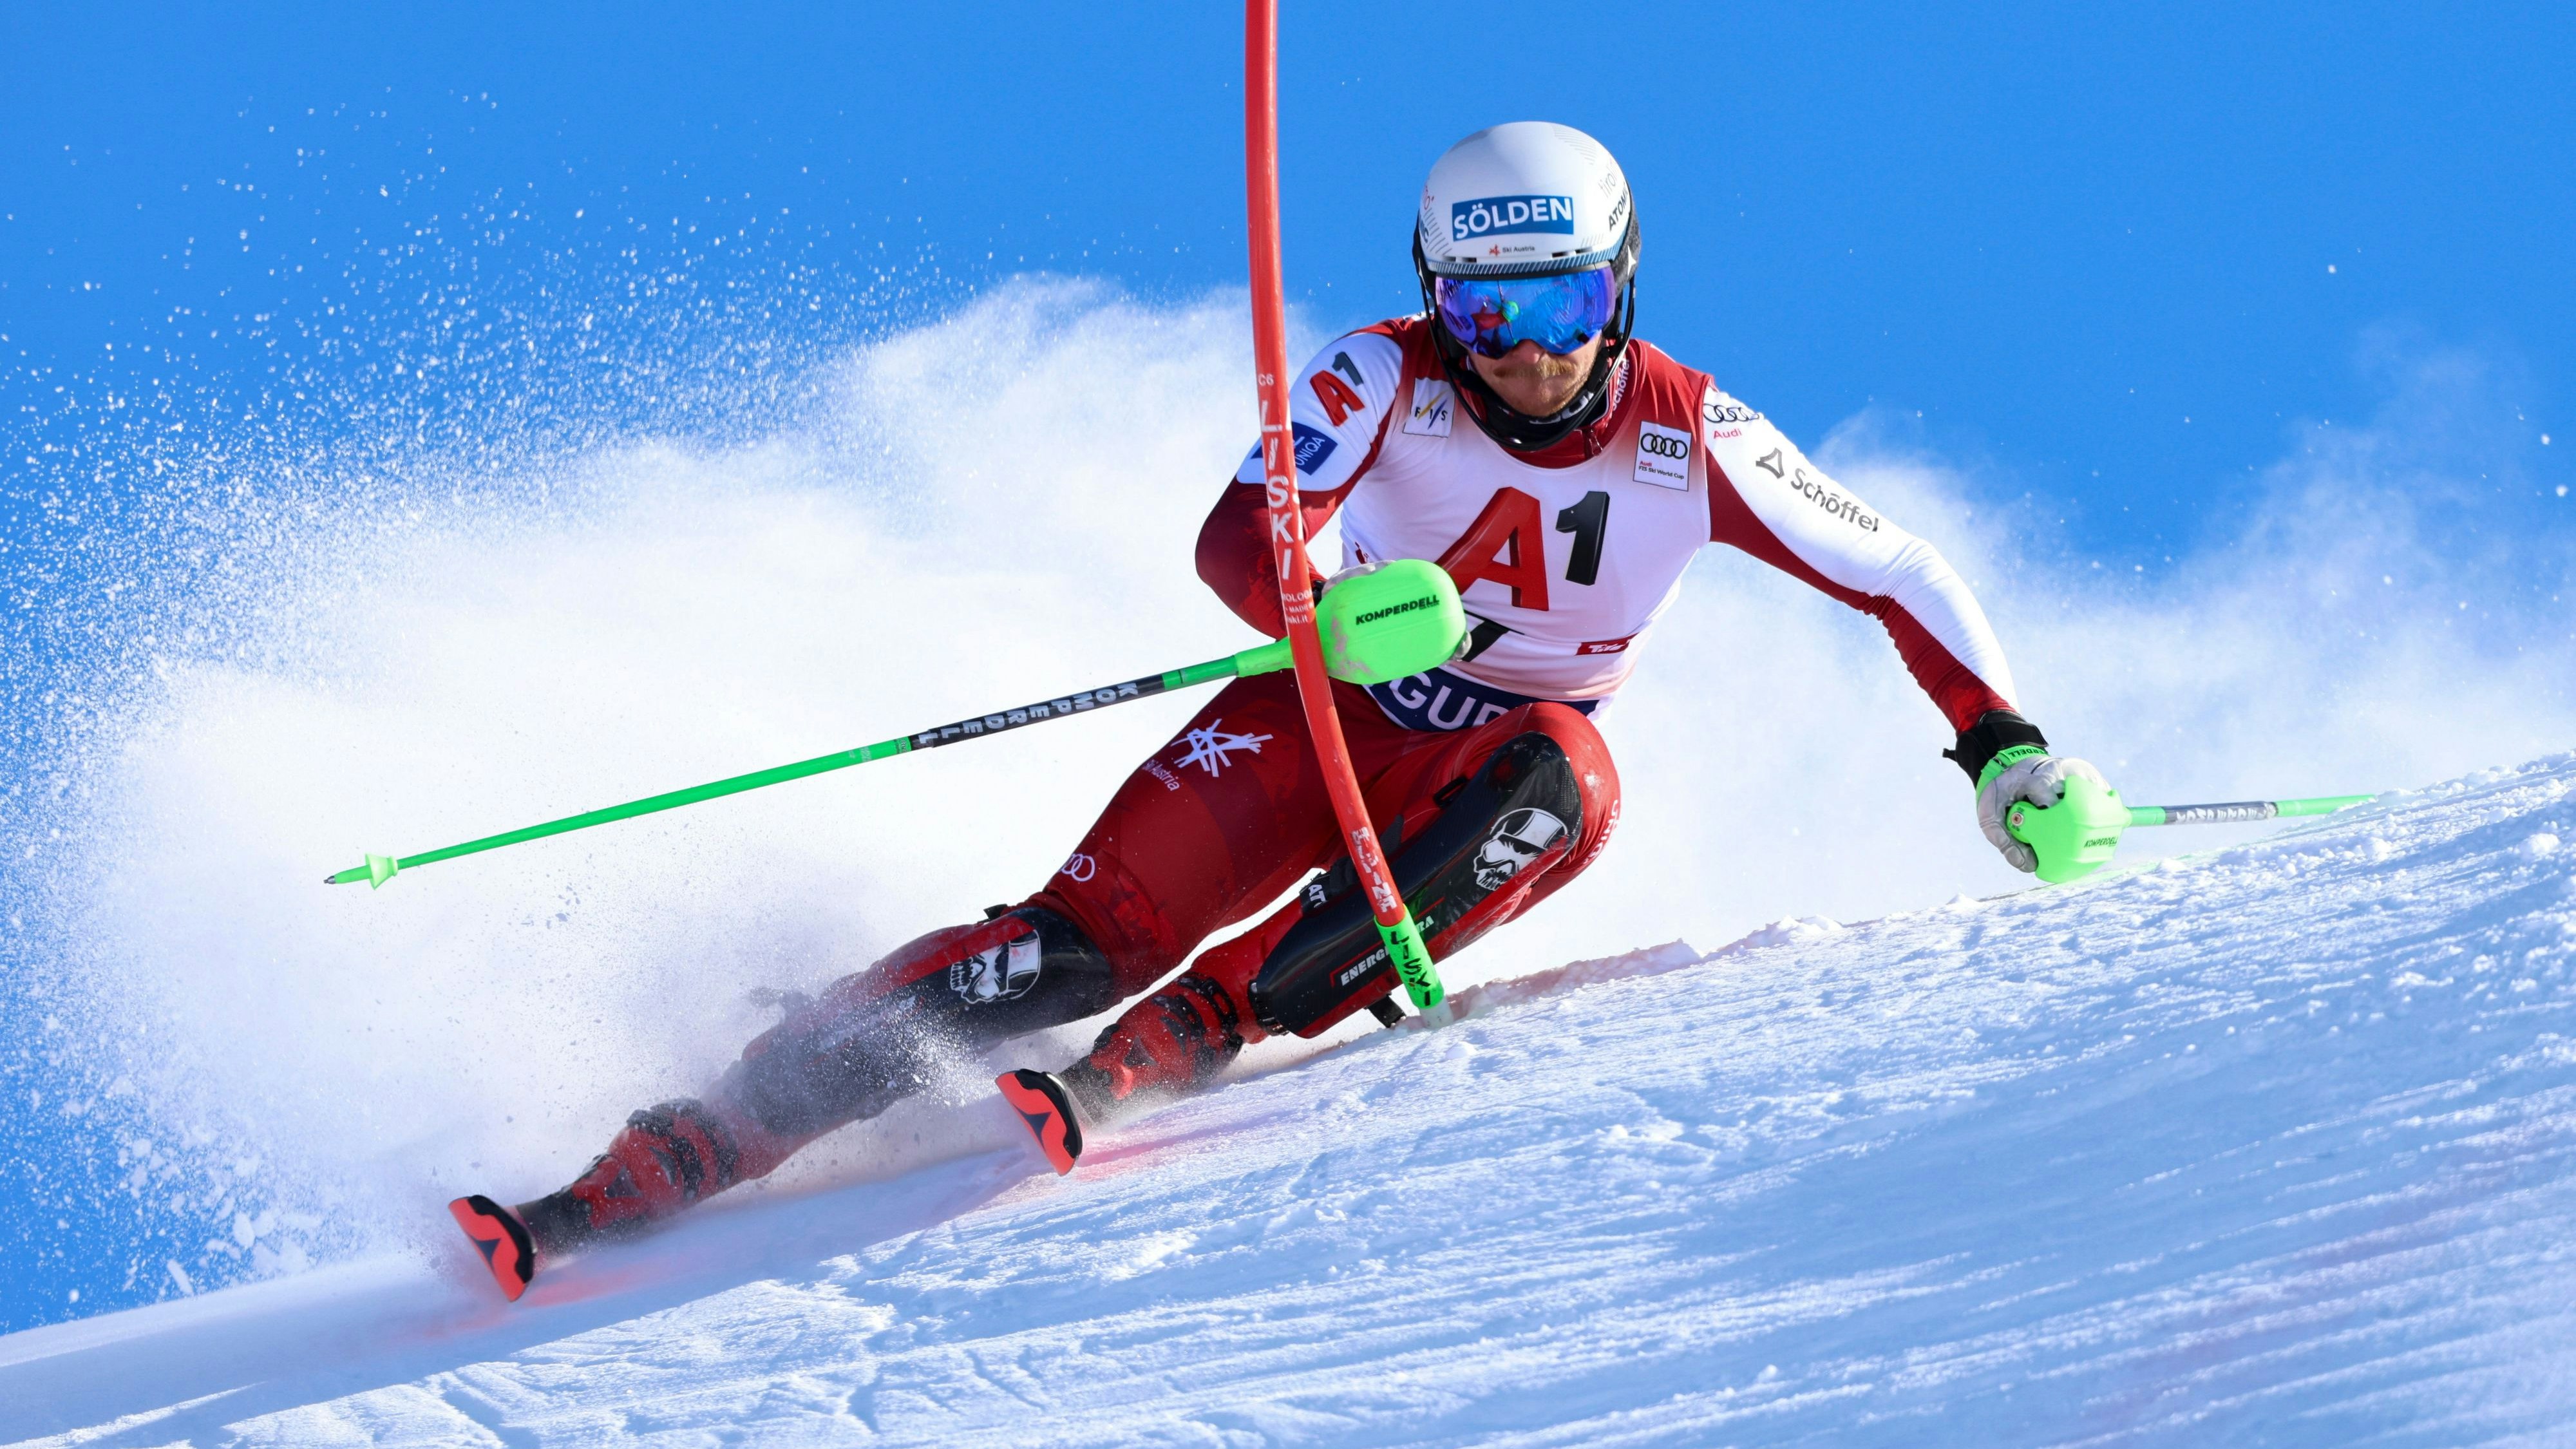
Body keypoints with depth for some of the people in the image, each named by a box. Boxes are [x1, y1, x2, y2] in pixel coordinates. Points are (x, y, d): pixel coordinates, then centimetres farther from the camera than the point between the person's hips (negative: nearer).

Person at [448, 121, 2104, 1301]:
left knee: (1561, 785, -36)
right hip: (1332, 717, -1)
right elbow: (1240, 543, -29)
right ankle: (667, 1160, -26)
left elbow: (1903, 577, -2)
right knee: (1088, 937, -22)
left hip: (1509, 755, 2)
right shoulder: (1389, 381, -16)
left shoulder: (1695, 444, -13)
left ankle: (1178, 1045, -40)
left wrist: (2009, 746, -12)